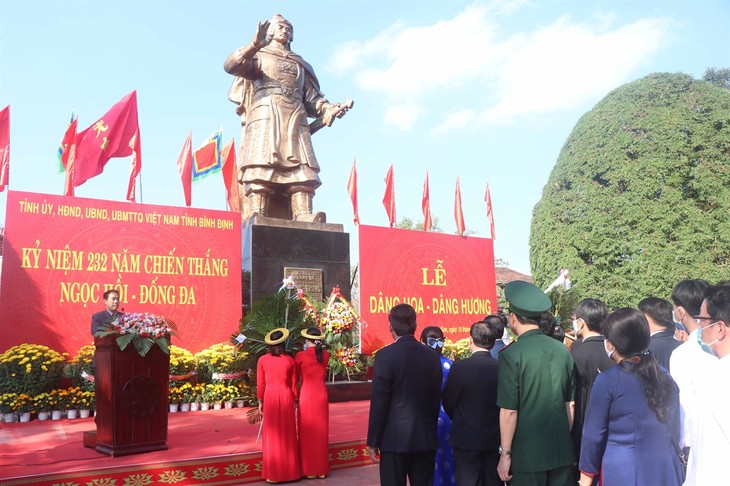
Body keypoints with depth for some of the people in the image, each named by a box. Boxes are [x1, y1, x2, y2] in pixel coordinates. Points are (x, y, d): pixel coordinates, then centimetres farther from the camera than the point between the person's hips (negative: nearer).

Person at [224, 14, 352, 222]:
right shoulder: (259, 55, 22)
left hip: (296, 120, 3)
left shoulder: (300, 65, 33)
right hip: (265, 117, -3)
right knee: (261, 166, -22)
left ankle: (304, 216, -34)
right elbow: (231, 66, 1)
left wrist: (329, 108, 1)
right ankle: (257, 216, -33)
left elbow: (312, 97, 24)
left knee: (301, 167, -19)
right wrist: (255, 45, -17)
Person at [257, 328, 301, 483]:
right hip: (286, 397, 0)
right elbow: (293, 384, 4)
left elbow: (260, 384, -1)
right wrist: (294, 400, 15)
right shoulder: (289, 360, -2)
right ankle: (289, 470, 16)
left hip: (270, 397, 0)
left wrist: (260, 402, 9)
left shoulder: (262, 360, -4)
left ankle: (273, 473, 10)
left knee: (272, 434, 7)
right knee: (287, 434, 10)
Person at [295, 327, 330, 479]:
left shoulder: (301, 356, -9)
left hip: (306, 395, -3)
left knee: (307, 432, 6)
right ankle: (321, 469, 17)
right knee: (321, 431, 10)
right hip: (321, 395, 3)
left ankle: (309, 469, 12)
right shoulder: (326, 355, 0)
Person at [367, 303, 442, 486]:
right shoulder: (433, 356, 2)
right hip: (426, 438, 4)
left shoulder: (385, 355, -11)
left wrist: (373, 441, -4)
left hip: (395, 438, -4)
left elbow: (379, 403, -11)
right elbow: (436, 399, 9)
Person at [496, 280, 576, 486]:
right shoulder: (562, 350, 1)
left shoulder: (511, 355, -13)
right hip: (562, 451, 5)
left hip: (527, 454, -5)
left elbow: (509, 411, -14)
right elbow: (570, 404, 7)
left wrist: (505, 454, -6)